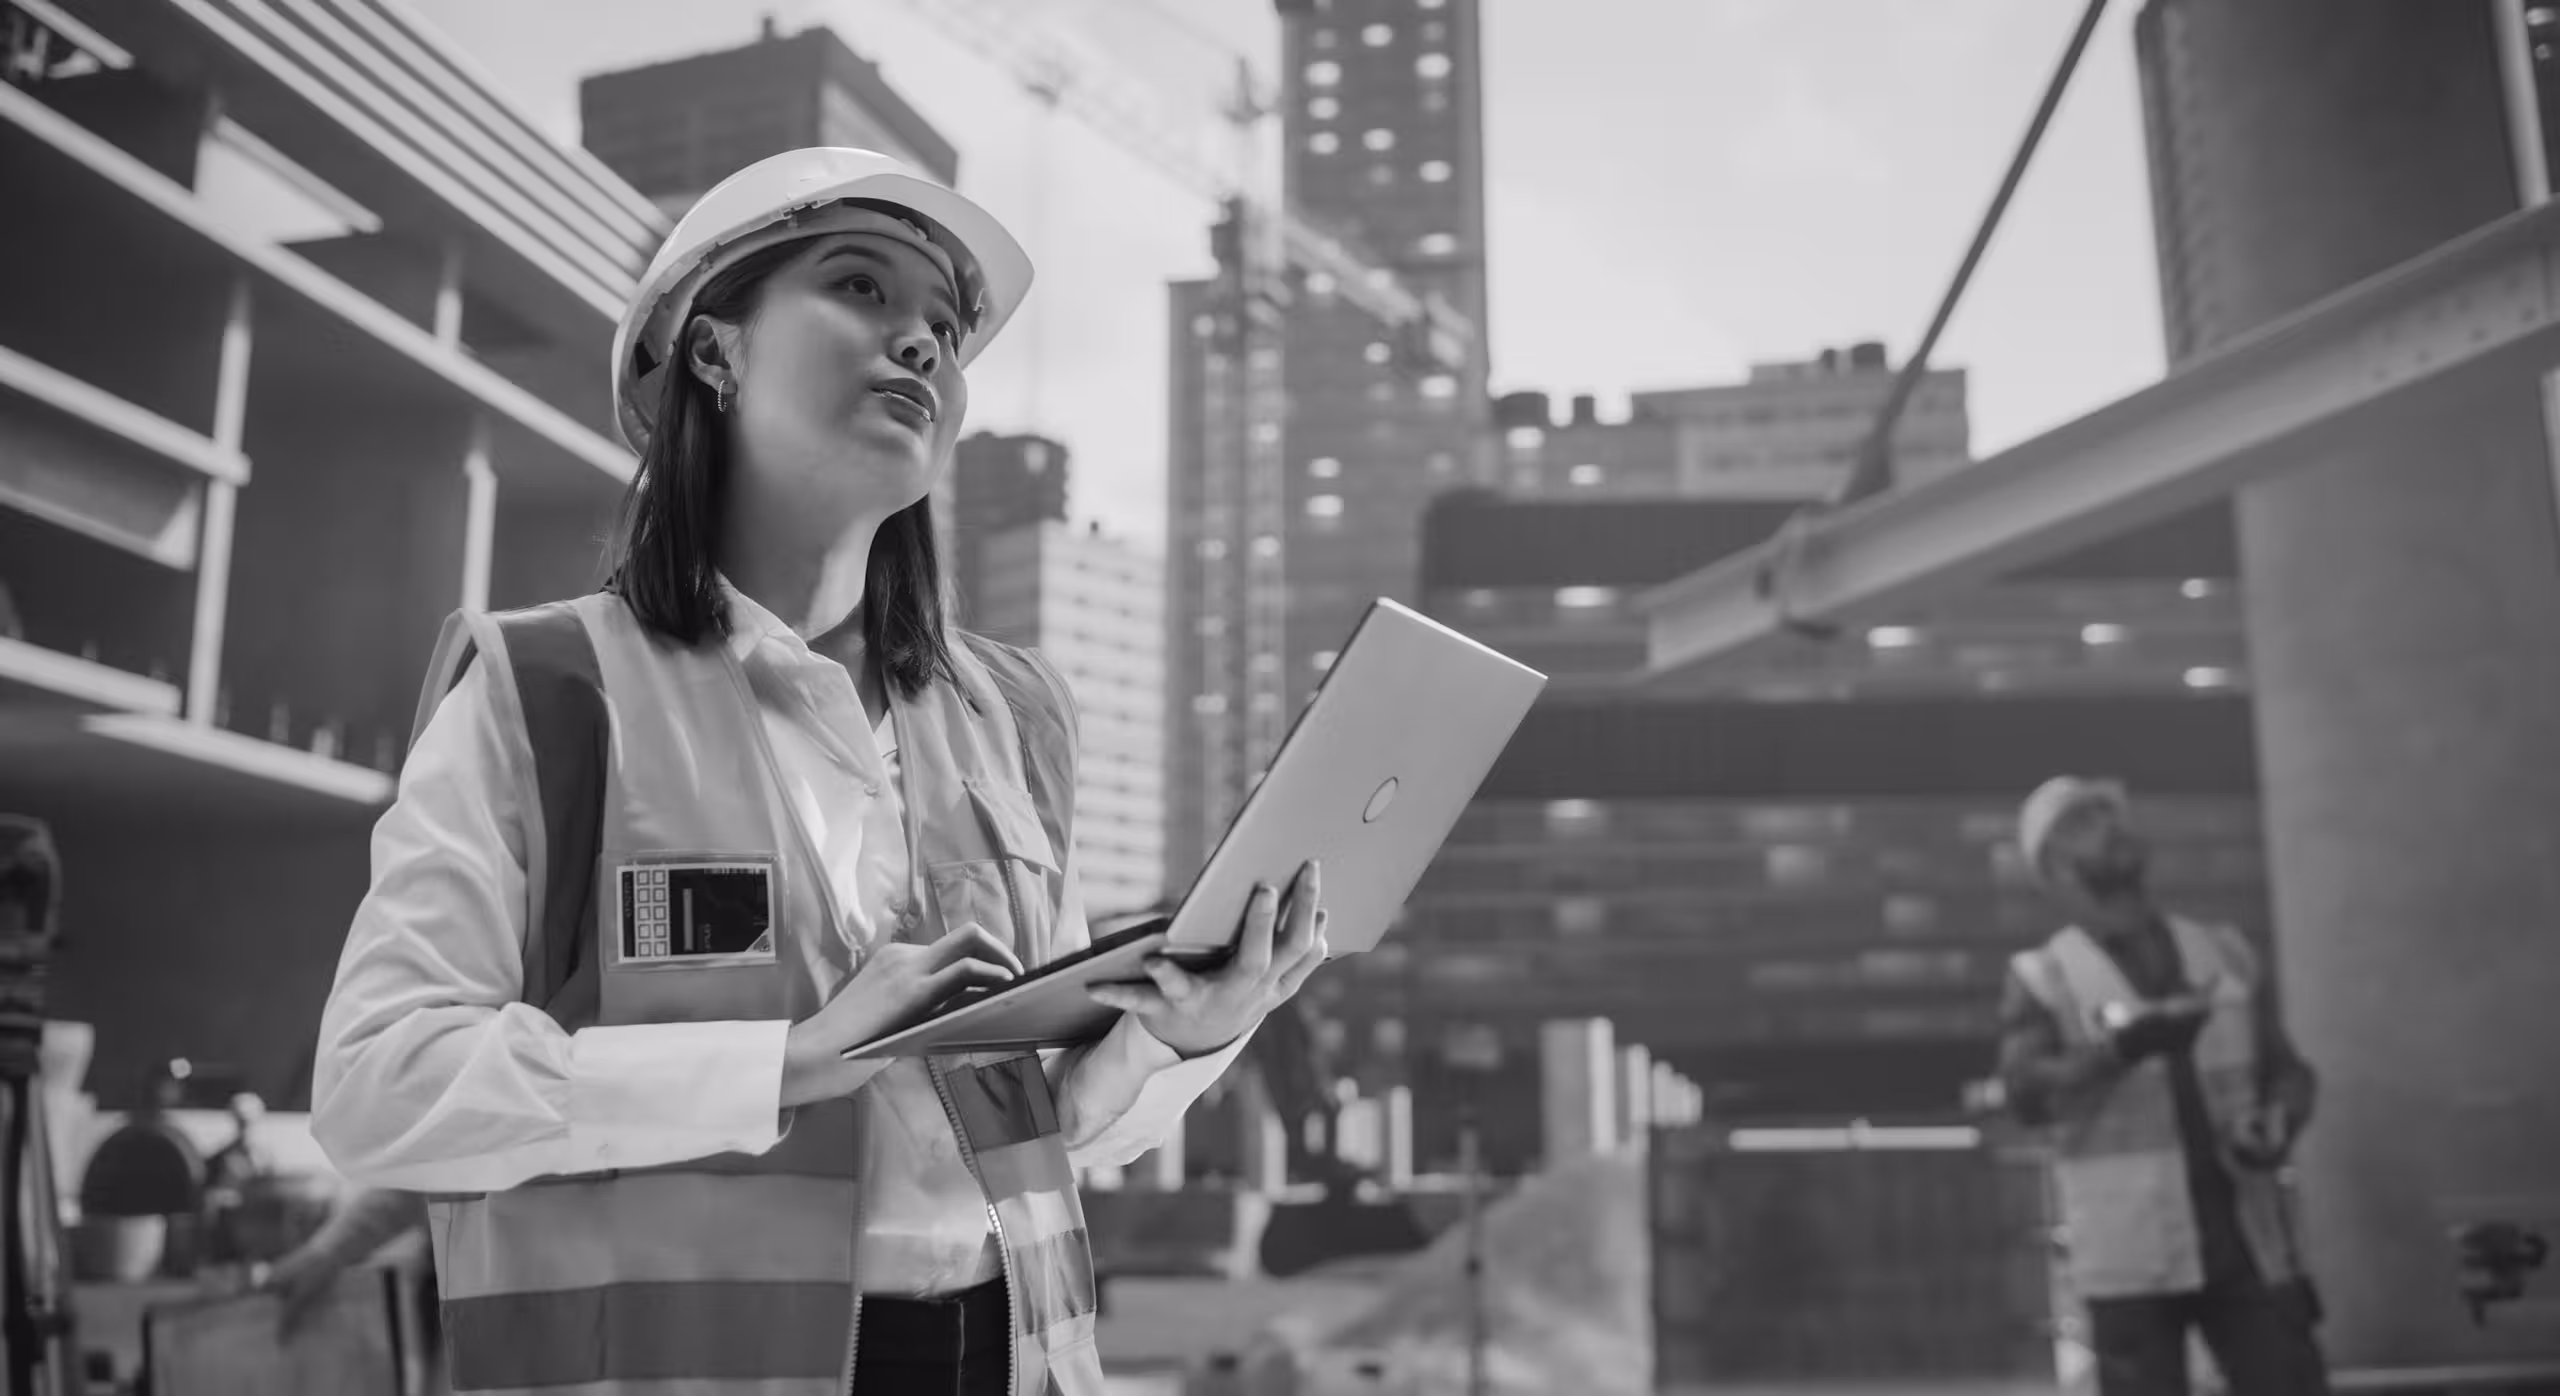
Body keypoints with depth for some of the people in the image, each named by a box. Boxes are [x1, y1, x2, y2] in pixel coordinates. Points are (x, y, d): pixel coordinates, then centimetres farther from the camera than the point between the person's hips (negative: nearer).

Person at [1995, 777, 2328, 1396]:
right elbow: (2026, 1092, -12)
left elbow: (2288, 1069, 18)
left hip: (2250, 1241, 3)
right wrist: (2123, 1048, -28)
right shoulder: (2043, 977, 2)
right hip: (2132, 1255, -3)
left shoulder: (2226, 952, 14)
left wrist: (2277, 1125, -5)